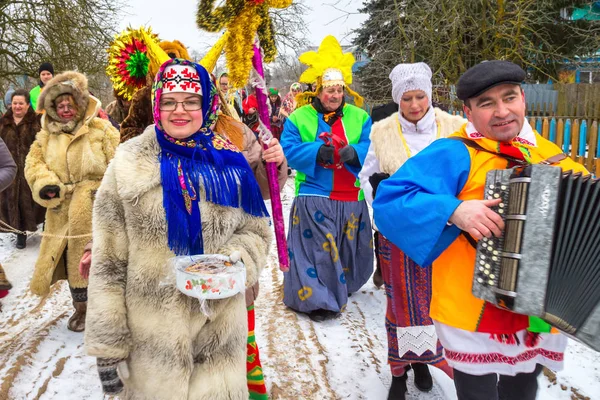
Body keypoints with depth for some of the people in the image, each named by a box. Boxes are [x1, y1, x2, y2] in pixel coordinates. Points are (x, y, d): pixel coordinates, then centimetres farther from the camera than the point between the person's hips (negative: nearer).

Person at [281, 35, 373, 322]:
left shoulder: (359, 117, 8)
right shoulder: (299, 117, 1)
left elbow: (371, 148, -1)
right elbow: (288, 149, -7)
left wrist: (354, 153, -24)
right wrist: (318, 152, -23)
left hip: (351, 199, 4)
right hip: (314, 198, -3)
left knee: (348, 248, 16)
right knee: (317, 249, -2)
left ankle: (341, 287, 38)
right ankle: (314, 298, 11)